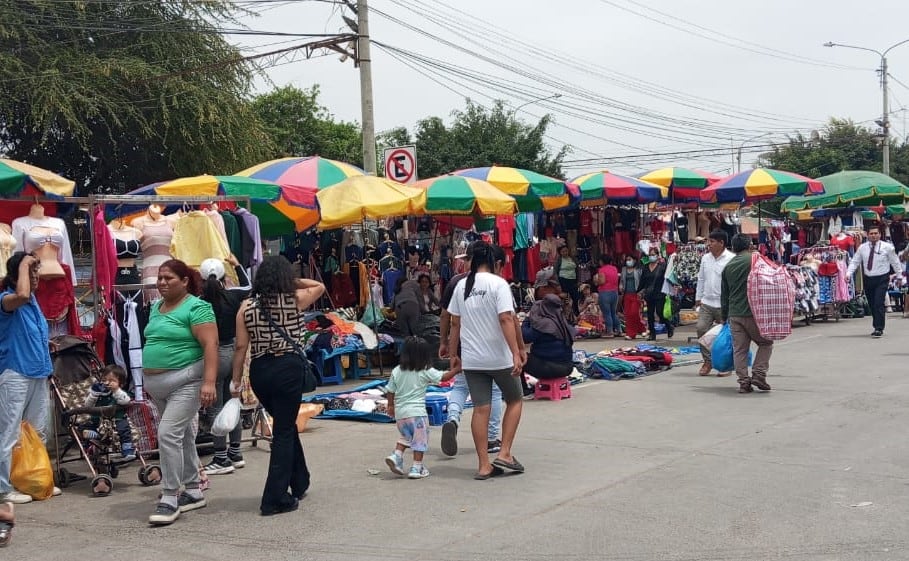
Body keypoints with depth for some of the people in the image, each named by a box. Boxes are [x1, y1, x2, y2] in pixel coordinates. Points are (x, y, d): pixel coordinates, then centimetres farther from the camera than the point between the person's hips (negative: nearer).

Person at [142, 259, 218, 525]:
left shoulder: (196, 308, -11)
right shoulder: (156, 308, 14)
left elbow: (210, 346, -18)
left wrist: (209, 382, -27)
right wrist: (148, 379, 21)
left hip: (186, 381, -8)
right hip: (158, 384, 8)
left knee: (168, 433, -15)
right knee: (182, 436, 14)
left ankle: (170, 498, -7)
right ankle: (193, 491, 24)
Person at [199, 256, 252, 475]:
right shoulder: (232, 296, -1)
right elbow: (247, 286, 22)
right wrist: (237, 265, 34)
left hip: (213, 356, -6)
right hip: (233, 352, 6)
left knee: (215, 409, 1)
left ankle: (222, 459, 4)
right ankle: (235, 453, 24)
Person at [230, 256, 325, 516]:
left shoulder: (247, 306, 2)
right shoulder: (295, 299, -3)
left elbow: (241, 347, -1)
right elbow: (320, 286, 17)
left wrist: (236, 381, 4)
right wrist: (292, 282, 13)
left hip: (259, 371, 4)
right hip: (287, 368, -4)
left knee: (285, 425, 22)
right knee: (284, 431, 2)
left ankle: (299, 483, 35)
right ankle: (275, 499, 0)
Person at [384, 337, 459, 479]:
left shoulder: (396, 371, 3)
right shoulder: (426, 372, -8)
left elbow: (391, 391, 8)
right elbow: (443, 377, -3)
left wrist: (391, 406, 23)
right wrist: (457, 369, 11)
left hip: (400, 412, 5)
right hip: (416, 411, -5)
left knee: (406, 436, 25)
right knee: (420, 439, 7)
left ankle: (396, 455, 7)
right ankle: (417, 468, 6)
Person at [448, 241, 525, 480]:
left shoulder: (461, 286, 6)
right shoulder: (498, 284, -9)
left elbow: (455, 323, 9)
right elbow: (506, 319, -18)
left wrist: (453, 355, 17)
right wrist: (516, 353, -19)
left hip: (471, 359, 4)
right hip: (499, 357, -4)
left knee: (481, 409, 6)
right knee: (515, 400, 15)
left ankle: (484, 465, 7)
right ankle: (504, 453, 7)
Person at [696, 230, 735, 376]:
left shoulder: (731, 259, -10)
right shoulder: (705, 258, 10)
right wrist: (698, 298, 17)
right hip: (706, 303, 5)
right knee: (701, 329, -3)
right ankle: (708, 361, 10)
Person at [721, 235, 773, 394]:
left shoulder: (728, 266, 12)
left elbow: (724, 295, 17)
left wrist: (724, 317, 24)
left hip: (734, 314, 4)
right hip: (752, 312, -4)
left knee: (739, 349, 6)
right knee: (766, 342, 12)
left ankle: (744, 382, 4)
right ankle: (758, 374, 1)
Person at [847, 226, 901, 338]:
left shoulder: (887, 247, -3)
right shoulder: (862, 248, 4)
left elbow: (895, 262, 3)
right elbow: (855, 262, 4)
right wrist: (848, 273, -10)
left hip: (882, 279, -4)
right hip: (868, 279, 4)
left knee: (878, 304, -13)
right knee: (872, 305, 10)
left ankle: (879, 329, -11)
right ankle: (877, 327, 24)